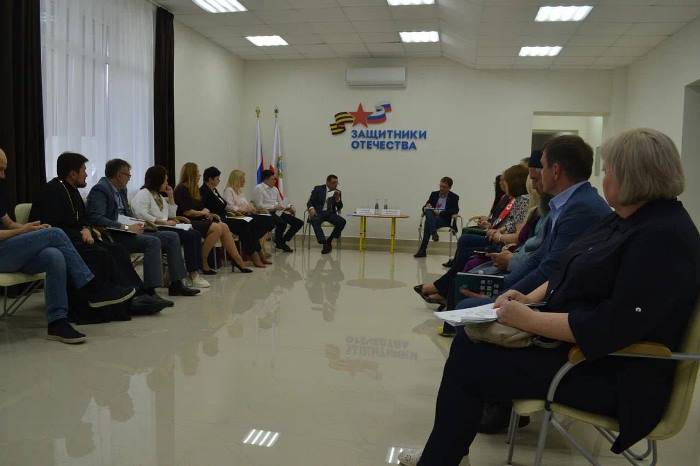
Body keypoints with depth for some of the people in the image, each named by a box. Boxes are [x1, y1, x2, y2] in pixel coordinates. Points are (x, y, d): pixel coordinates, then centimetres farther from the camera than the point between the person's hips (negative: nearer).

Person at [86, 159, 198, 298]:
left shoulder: (121, 190, 18)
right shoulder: (100, 190, -10)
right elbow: (96, 218, -23)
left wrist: (138, 224, 4)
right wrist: (126, 227, -26)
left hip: (126, 231, 9)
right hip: (113, 236, -9)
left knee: (172, 237, 1)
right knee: (153, 241, -32)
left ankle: (176, 284, 1)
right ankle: (150, 291, -33)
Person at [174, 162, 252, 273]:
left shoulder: (194, 189, 20)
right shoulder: (181, 189, -8)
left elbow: (201, 207, 18)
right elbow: (186, 212, -17)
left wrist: (208, 213, -4)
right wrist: (202, 213, -3)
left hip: (199, 220, 8)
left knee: (224, 226, -14)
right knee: (216, 228, -28)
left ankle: (237, 260, -16)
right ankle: (202, 262, -19)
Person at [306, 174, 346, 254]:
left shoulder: (338, 192, 11)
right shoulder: (318, 189, 3)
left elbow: (339, 208, 7)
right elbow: (310, 202, 1)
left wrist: (337, 198, -12)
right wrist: (311, 208, -23)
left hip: (331, 213, 3)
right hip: (318, 212, -3)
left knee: (342, 221, -25)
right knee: (315, 221, -36)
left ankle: (329, 241, -10)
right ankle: (325, 244, -39)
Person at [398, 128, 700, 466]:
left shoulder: (664, 237, -22)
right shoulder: (625, 219, 9)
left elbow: (611, 326, -29)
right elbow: (569, 276, 16)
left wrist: (529, 320, -23)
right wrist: (530, 299, 0)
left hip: (609, 372, -9)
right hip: (570, 336, 10)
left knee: (467, 363, -12)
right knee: (469, 337, 1)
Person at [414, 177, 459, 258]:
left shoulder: (454, 197, 6)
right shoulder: (434, 194, 17)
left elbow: (455, 210, -9)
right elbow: (425, 207, 15)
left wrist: (440, 212, -21)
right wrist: (426, 207, -12)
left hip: (445, 220, -4)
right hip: (432, 217, 4)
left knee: (428, 222, -33)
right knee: (428, 211, -33)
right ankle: (434, 233, -47)